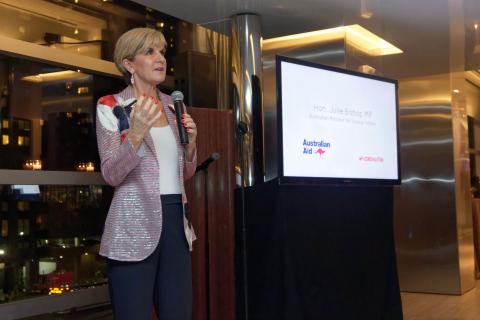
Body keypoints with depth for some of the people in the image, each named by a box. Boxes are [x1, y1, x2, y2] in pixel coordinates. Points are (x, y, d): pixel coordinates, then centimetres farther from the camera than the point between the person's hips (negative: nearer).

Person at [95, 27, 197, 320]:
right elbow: (111, 175, -11)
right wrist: (136, 134, -26)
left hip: (176, 220, 5)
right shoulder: (111, 107, -3)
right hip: (135, 226, -5)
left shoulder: (173, 107, 12)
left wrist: (190, 142, -3)